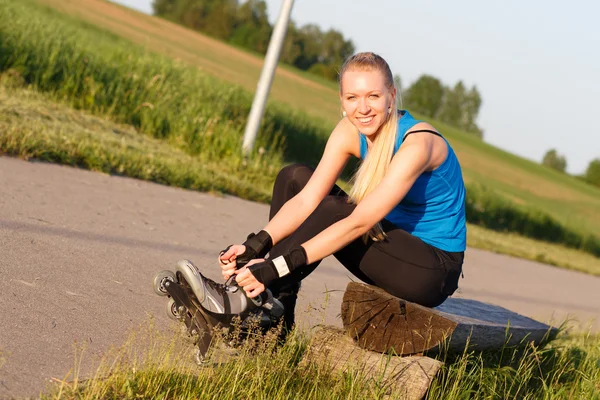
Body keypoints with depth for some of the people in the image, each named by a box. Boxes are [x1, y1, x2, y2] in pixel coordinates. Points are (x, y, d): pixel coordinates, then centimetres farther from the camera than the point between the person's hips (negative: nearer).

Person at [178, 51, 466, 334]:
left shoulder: (417, 143, -26)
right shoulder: (350, 131, -6)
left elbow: (359, 222, -33)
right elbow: (307, 200, -14)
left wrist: (278, 266, -39)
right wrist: (256, 245, -32)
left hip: (435, 270, -7)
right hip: (396, 249, 7)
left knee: (332, 210, -27)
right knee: (294, 177, -4)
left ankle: (246, 299, -23)